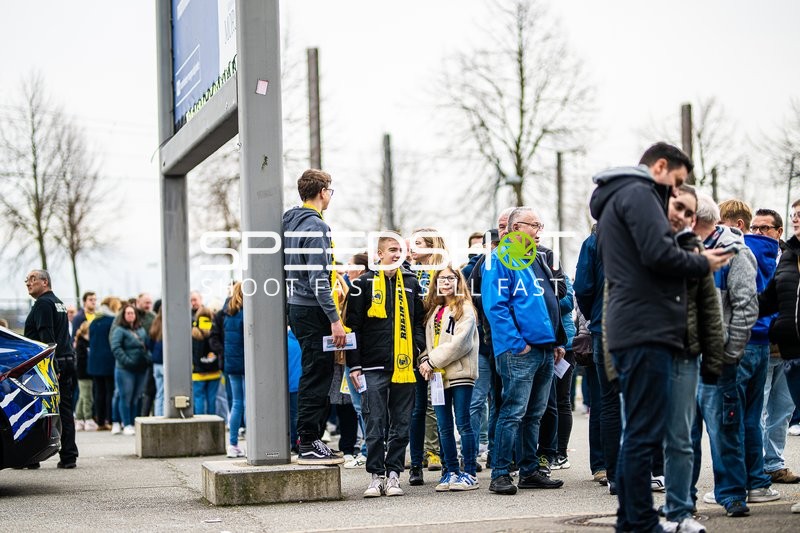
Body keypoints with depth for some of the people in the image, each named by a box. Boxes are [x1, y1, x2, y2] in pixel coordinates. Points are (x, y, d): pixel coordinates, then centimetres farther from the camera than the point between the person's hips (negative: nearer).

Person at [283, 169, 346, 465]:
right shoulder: (315, 226, -15)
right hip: (313, 310, -10)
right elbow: (318, 279, -21)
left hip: (296, 307, 10)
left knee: (316, 374, 15)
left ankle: (312, 440, 19)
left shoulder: (290, 222, 14)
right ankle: (309, 445, -2)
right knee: (317, 376, -5)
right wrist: (335, 319, -20)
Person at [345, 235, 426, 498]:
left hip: (404, 368, 3)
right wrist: (354, 365, -4)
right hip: (373, 367, -3)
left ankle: (393, 473, 12)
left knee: (401, 424, 5)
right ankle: (376, 475, 5)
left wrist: (418, 348, 0)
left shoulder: (411, 283, 13)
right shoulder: (364, 284, 2)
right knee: (375, 424, -2)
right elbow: (353, 326, 1)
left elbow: (420, 320, 18)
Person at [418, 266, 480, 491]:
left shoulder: (465, 309, -3)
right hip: (437, 376, 6)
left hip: (459, 373, -6)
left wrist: (433, 361, -12)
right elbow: (428, 340, 17)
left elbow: (460, 342, -13)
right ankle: (451, 472, 14)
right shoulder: (433, 310, 17)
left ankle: (470, 473, 0)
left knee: (463, 423, -5)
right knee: (444, 427, 7)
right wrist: (425, 361, -3)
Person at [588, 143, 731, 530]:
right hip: (647, 328, -11)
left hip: (633, 329, 11)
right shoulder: (639, 193, -6)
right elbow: (659, 254, -19)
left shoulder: (614, 200, 26)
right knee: (645, 432, -9)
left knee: (640, 431, 14)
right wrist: (703, 263, -3)